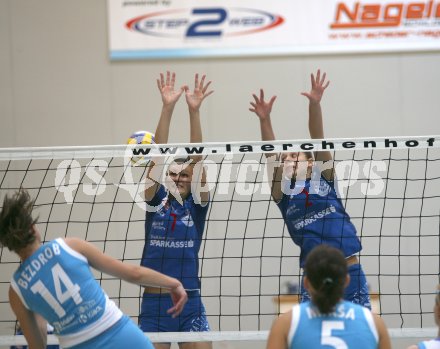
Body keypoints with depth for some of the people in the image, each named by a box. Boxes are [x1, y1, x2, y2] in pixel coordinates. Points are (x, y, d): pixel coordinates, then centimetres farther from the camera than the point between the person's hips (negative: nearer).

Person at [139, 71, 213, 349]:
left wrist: (195, 111, -16)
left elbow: (197, 159, -6)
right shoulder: (156, 201, 6)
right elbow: (158, 156, -4)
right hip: (153, 303, 1)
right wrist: (167, 108, -13)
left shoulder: (197, 205, 4)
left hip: (189, 305, -1)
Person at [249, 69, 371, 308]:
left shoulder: (324, 178, 9)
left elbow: (317, 137, -3)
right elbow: (271, 156, -4)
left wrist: (315, 105, -17)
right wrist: (264, 120, -17)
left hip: (350, 273, 0)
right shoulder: (283, 193, 9)